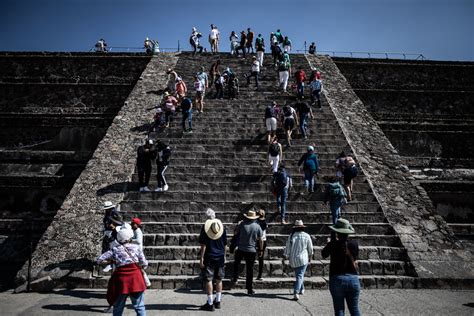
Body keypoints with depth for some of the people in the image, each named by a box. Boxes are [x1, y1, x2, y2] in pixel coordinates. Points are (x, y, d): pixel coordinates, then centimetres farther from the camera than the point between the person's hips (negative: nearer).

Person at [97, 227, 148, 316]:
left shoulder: (115, 250, 0)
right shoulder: (136, 247, -2)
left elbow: (99, 260, 2)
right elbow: (144, 264, -1)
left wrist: (111, 261, 14)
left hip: (121, 280, 1)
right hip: (136, 279, -1)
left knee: (118, 308, 19)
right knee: (139, 306, 11)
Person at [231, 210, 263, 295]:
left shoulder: (242, 224, -9)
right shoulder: (257, 226, -5)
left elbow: (235, 233, 6)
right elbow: (260, 240, -1)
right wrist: (261, 250, 10)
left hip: (241, 249, 0)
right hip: (252, 250, 1)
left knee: (236, 263, 27)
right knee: (250, 269, 7)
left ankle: (235, 278, 26)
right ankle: (249, 289, 11)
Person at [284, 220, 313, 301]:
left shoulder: (291, 236, -4)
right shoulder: (306, 236, -5)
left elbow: (287, 248, -1)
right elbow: (310, 249, 4)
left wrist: (287, 258, 11)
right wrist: (310, 258, 18)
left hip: (293, 260, 3)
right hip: (303, 259, -2)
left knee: (299, 275, 21)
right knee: (300, 276, -2)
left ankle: (301, 289, 35)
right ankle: (296, 293, -16)